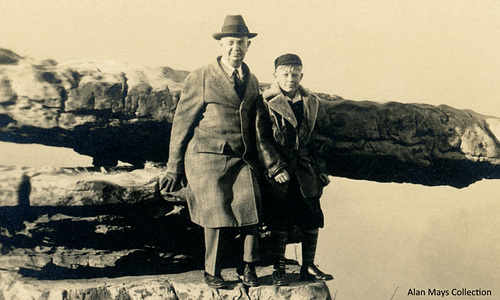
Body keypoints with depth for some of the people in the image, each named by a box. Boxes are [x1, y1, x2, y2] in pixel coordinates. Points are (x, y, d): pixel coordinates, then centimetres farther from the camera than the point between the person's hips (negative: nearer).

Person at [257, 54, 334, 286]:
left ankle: (308, 267, 20)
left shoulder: (311, 102, 11)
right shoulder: (266, 103, -5)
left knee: (311, 219, 5)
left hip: (305, 170, 5)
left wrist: (320, 169, 14)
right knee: (279, 223, 1)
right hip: (278, 171, -4)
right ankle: (278, 269, 15)